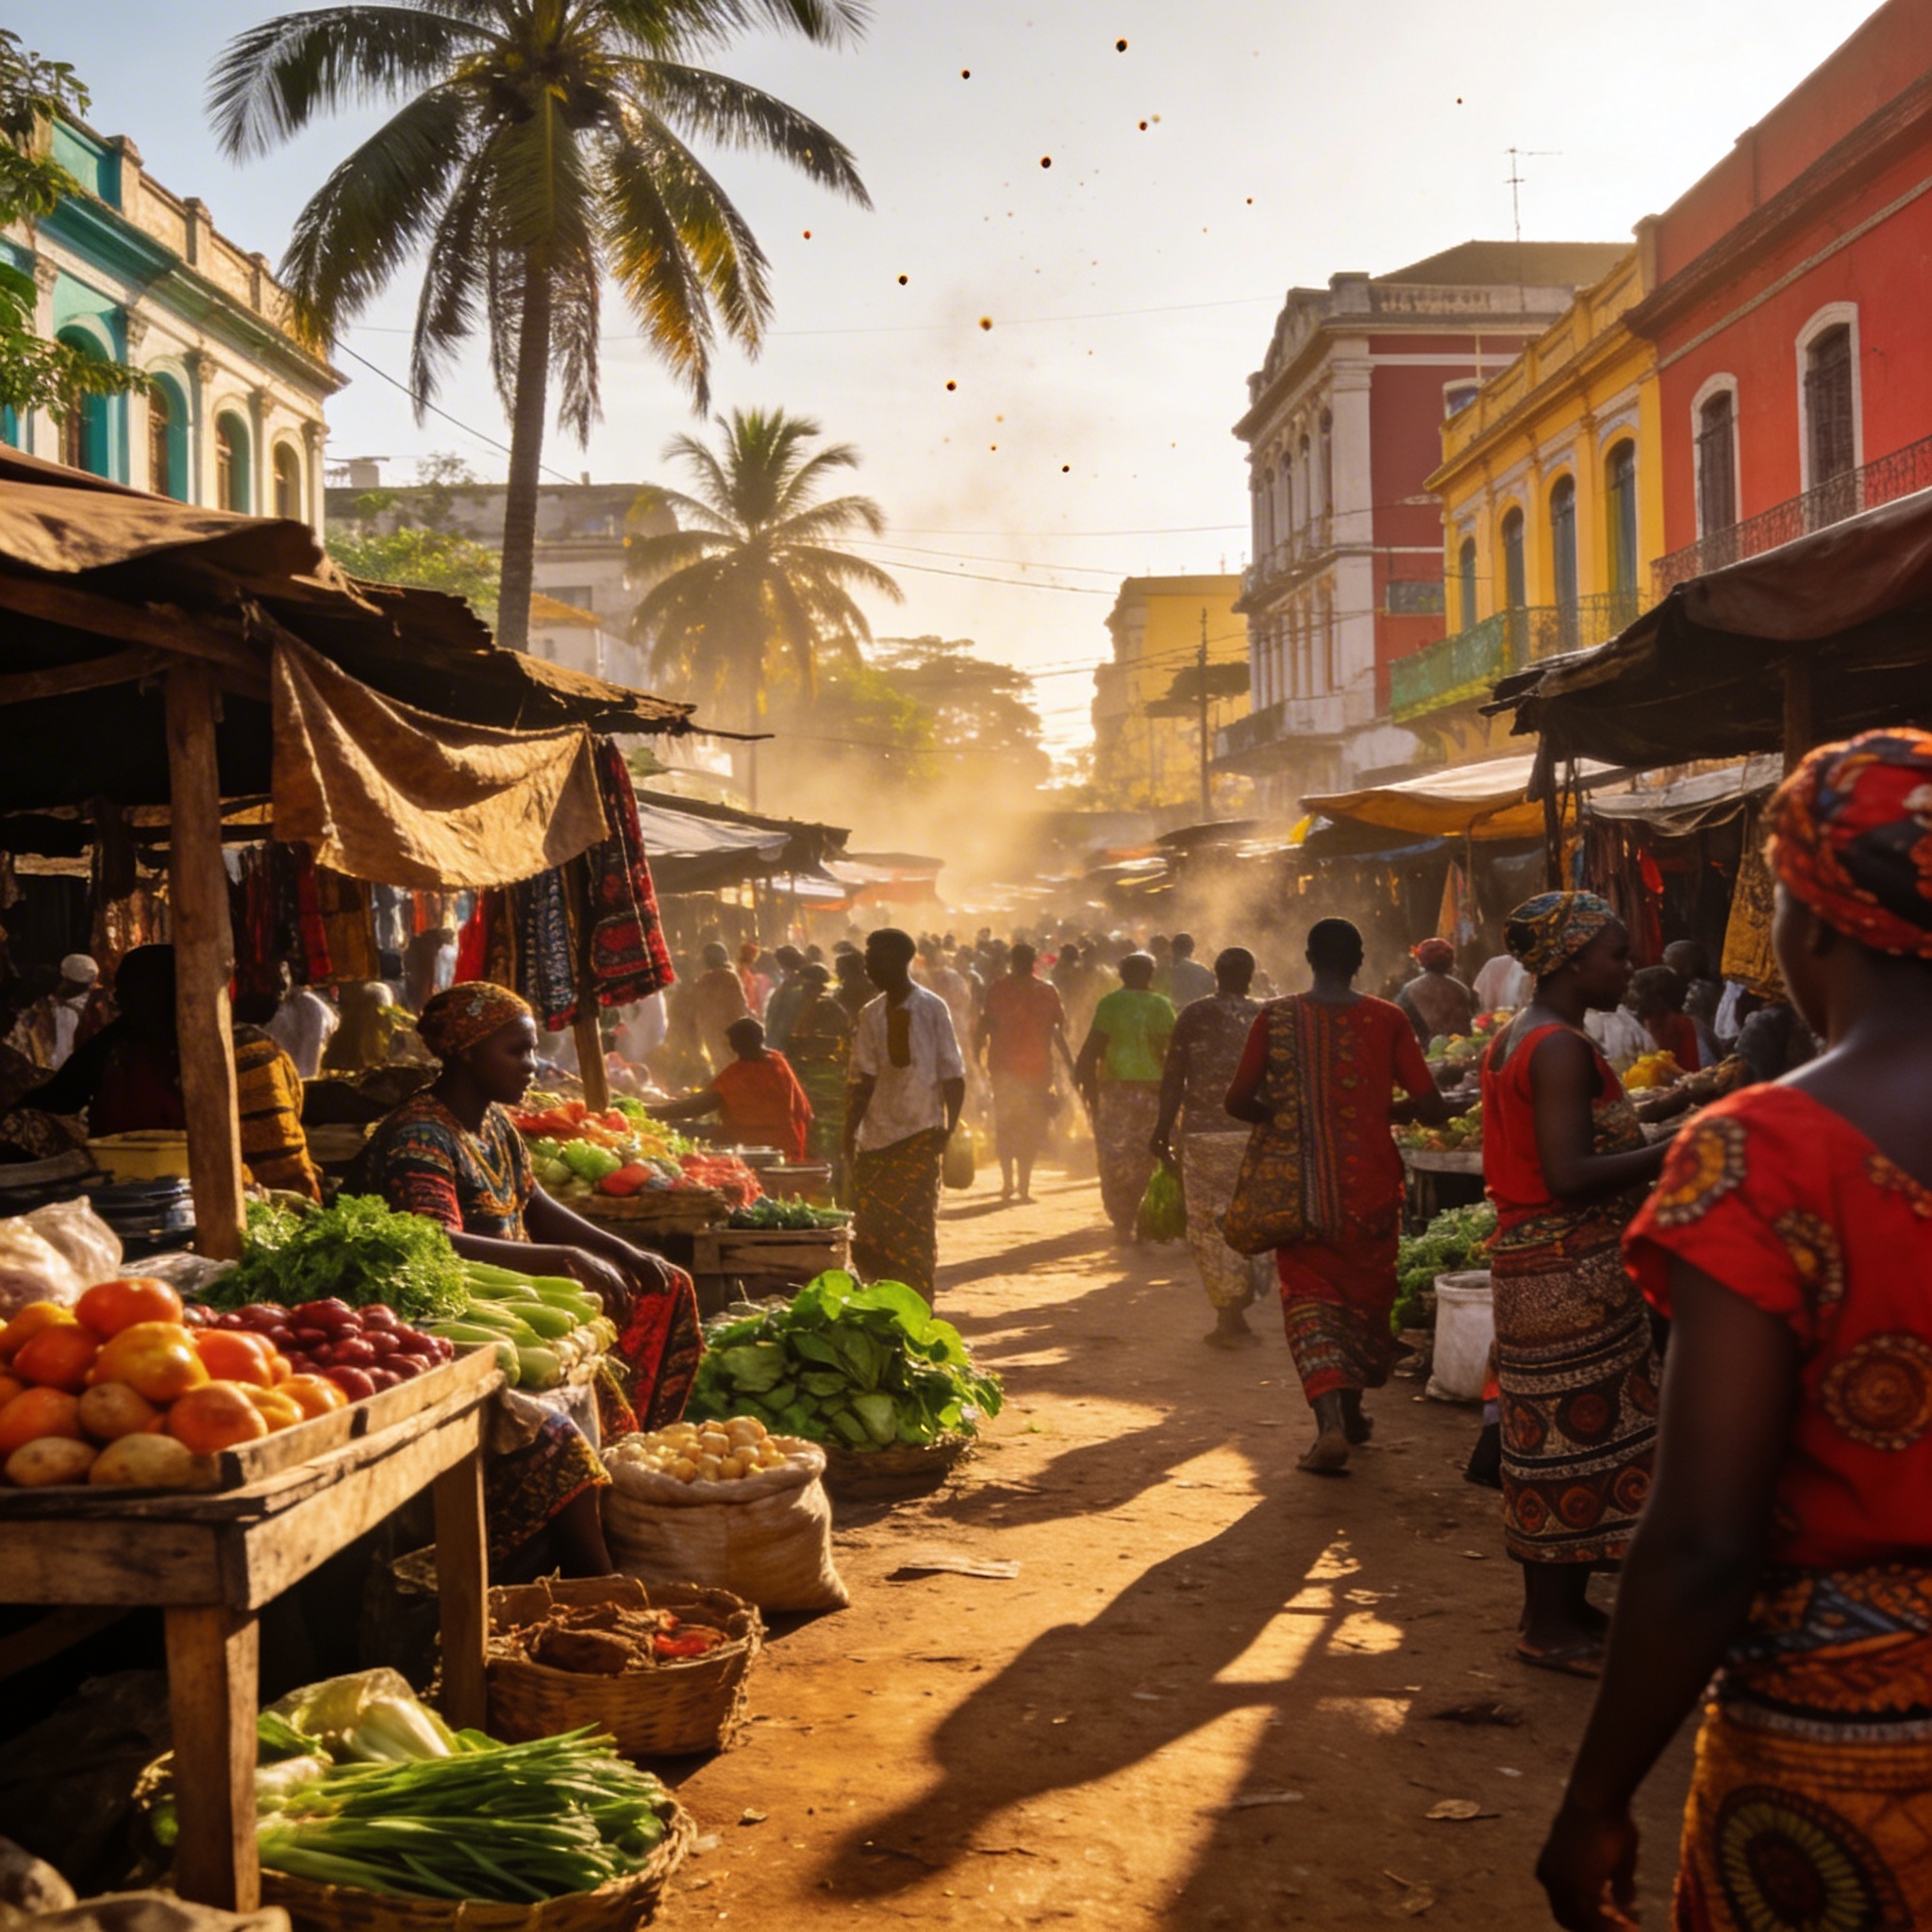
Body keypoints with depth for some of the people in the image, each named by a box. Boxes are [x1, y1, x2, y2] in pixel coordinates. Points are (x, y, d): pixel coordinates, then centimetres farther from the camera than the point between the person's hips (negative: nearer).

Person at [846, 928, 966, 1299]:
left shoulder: (931, 1009, -5)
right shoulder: (871, 1015, 8)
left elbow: (953, 1077, -5)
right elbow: (863, 1081, 6)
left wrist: (949, 1130, -8)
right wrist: (850, 1133, -1)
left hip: (919, 1135, -5)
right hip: (876, 1137, 5)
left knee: (915, 1226, -2)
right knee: (870, 1230, 3)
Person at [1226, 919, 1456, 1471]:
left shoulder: (1276, 1018, -5)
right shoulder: (1388, 1019, -5)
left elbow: (1239, 1101, -6)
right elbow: (1431, 1109, -7)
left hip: (1303, 1185, -1)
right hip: (1371, 1183, 1)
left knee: (1309, 1297, 3)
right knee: (1366, 1294, 19)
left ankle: (1330, 1421, -16)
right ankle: (1351, 1411, 32)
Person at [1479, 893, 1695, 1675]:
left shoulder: (1513, 1037, 13)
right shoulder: (1562, 1048, -18)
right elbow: (1570, 1176, -25)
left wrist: (1645, 1113, 18)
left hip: (1529, 1259, 10)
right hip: (1571, 1268, -10)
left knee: (1555, 1432, 15)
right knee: (1573, 1435, -2)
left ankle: (1564, 1608, 25)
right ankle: (1550, 1626, 8)